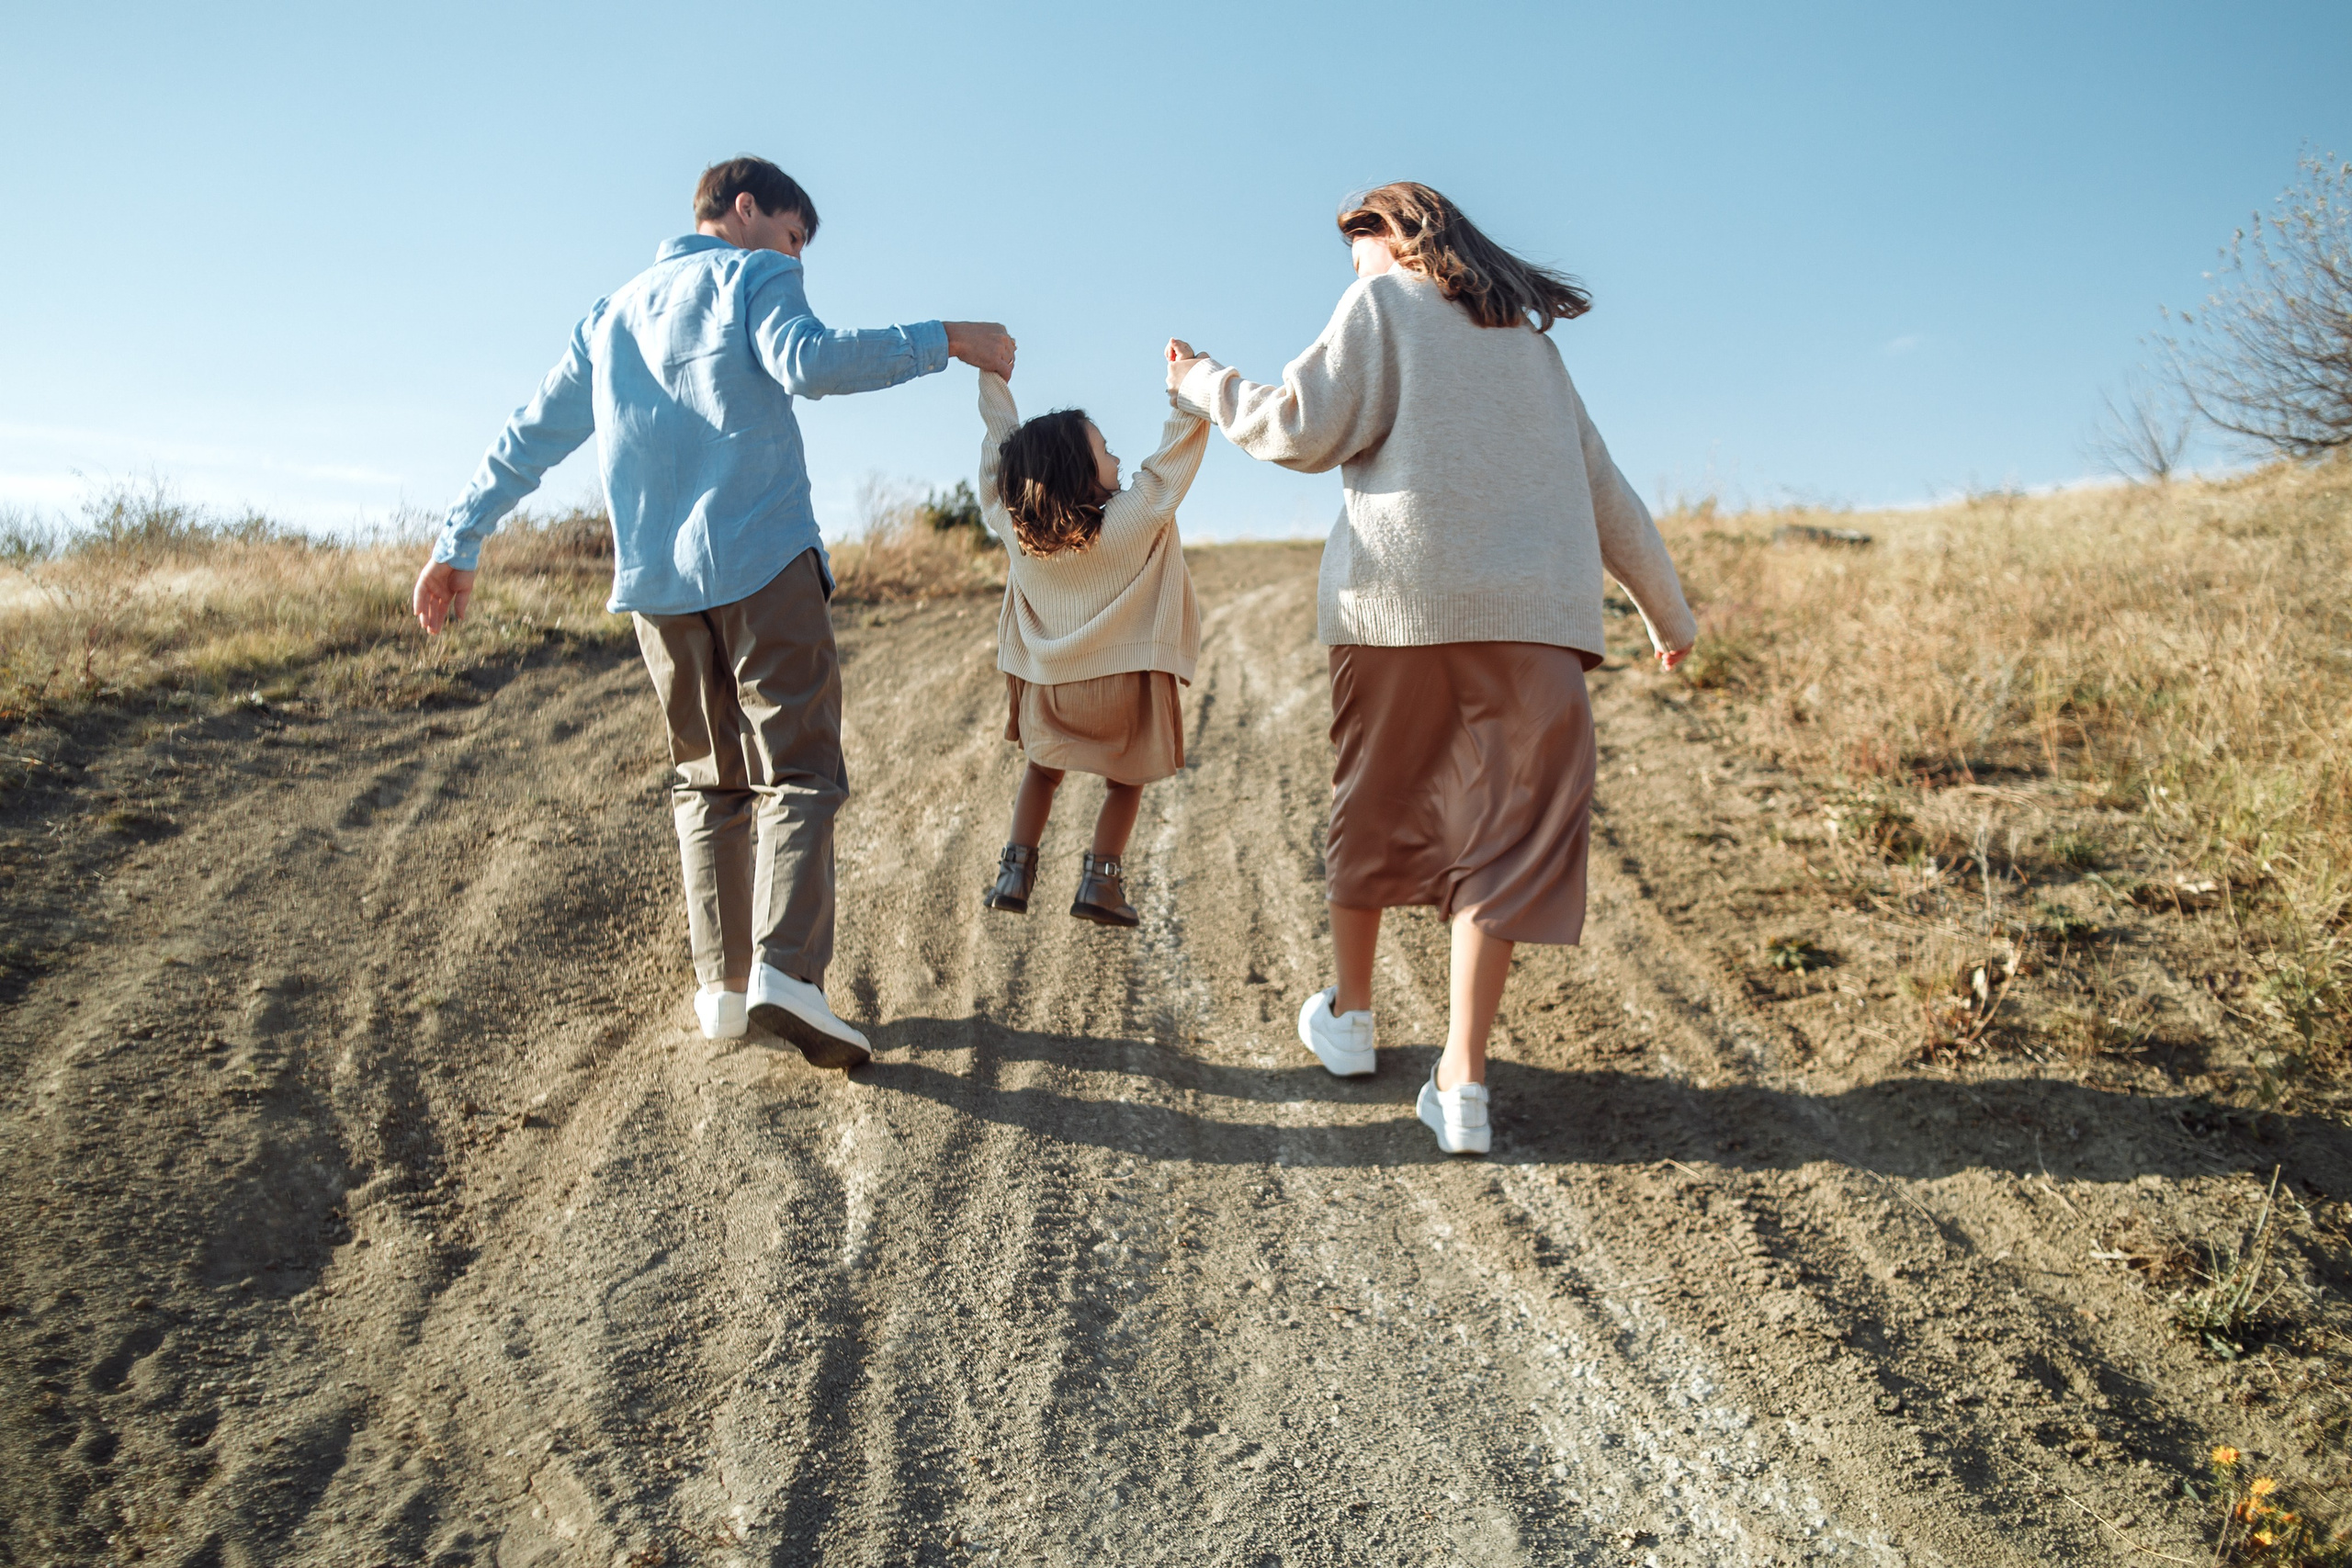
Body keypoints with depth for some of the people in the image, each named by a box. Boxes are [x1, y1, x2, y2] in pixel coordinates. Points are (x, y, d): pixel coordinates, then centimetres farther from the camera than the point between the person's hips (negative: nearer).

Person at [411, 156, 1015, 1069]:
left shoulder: (610, 316, 24)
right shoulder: (750, 274, 6)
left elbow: (531, 436, 23)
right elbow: (808, 363, -15)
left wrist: (460, 541, 26)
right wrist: (946, 341, -12)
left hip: (655, 582, 6)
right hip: (763, 562, -6)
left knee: (709, 782, 12)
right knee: (798, 770, -7)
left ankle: (721, 987, 7)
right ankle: (785, 968, -23)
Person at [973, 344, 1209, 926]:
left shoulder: (1015, 525, -9)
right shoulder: (1136, 518, -19)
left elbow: (1002, 445, 4)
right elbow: (1178, 450, -12)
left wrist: (992, 378, 15)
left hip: (1047, 684, 3)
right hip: (1121, 682, -3)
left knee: (1042, 769, 26)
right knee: (1125, 781, 18)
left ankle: (1016, 871, 18)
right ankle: (1100, 880, 9)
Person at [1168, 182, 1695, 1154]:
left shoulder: (1385, 302, 8)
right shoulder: (1527, 335, 23)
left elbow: (1307, 428, -4)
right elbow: (1601, 485, 24)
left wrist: (1206, 385, 12)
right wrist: (1666, 606, 31)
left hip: (1400, 598, -3)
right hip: (1532, 608, 3)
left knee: (1376, 807, 13)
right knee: (1508, 827, 0)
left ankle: (1349, 1018, 29)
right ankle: (1461, 1083, -5)